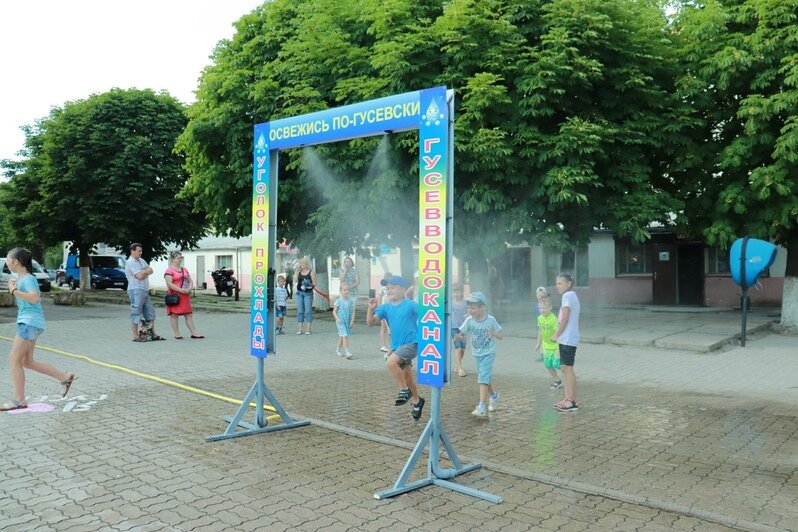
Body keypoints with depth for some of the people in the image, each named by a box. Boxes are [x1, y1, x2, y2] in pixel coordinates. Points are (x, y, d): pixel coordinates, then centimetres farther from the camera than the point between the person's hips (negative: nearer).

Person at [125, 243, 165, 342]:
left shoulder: (141, 260, 17)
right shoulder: (130, 262, -10)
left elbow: (151, 270, 9)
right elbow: (139, 276, -18)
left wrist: (143, 272, -9)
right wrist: (145, 272, 1)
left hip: (145, 290, 9)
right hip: (136, 290, -9)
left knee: (150, 312, 11)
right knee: (136, 314, -5)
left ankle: (153, 334, 17)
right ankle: (135, 336, -2)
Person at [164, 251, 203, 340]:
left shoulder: (184, 269, 17)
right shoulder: (169, 271, -7)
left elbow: (190, 281, 17)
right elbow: (169, 284, -18)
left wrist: (190, 288, -4)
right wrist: (181, 290, -21)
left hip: (185, 295, 7)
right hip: (175, 295, -7)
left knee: (189, 314, 5)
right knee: (174, 314, -1)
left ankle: (194, 333, 5)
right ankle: (177, 334, 4)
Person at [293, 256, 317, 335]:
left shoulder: (311, 272, -1)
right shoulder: (298, 272, 9)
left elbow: (314, 283, -2)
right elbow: (295, 281, -3)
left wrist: (311, 285, -22)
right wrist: (297, 271, -5)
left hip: (308, 293, -4)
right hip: (299, 292, 4)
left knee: (308, 311, -4)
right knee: (300, 311, 5)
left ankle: (308, 329, 1)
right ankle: (300, 329, 10)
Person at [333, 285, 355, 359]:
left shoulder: (351, 302, 3)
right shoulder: (338, 301, -6)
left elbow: (353, 312, 3)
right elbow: (334, 311, -4)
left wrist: (352, 320, -8)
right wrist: (337, 318, -19)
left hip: (348, 322, 4)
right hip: (340, 322, -4)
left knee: (341, 336, 17)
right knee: (345, 335, -16)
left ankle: (338, 350, 34)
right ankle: (347, 352, -17)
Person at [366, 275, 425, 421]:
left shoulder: (410, 305, -11)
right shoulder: (386, 307, 4)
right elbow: (371, 323, -2)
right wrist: (371, 309, -17)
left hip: (411, 344, -7)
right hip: (396, 346, 7)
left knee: (391, 361, -27)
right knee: (407, 375, 16)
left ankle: (405, 390, -7)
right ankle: (416, 401, 37)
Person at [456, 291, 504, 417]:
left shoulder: (490, 320, -15)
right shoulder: (469, 320, -9)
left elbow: (501, 336, -7)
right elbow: (460, 334, -13)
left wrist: (494, 334, -29)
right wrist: (458, 336, -37)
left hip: (488, 354, -4)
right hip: (477, 354, 4)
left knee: (483, 378, -15)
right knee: (486, 378, 19)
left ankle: (482, 407, -17)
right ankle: (493, 395, 47)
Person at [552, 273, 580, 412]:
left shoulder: (567, 296, -13)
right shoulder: (572, 295, 18)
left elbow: (564, 319, -17)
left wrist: (556, 335, -8)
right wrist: (558, 334, 12)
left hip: (567, 339, -10)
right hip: (566, 339, 10)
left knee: (567, 368, -5)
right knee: (565, 368, 13)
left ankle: (572, 402, 0)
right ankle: (568, 398, 18)